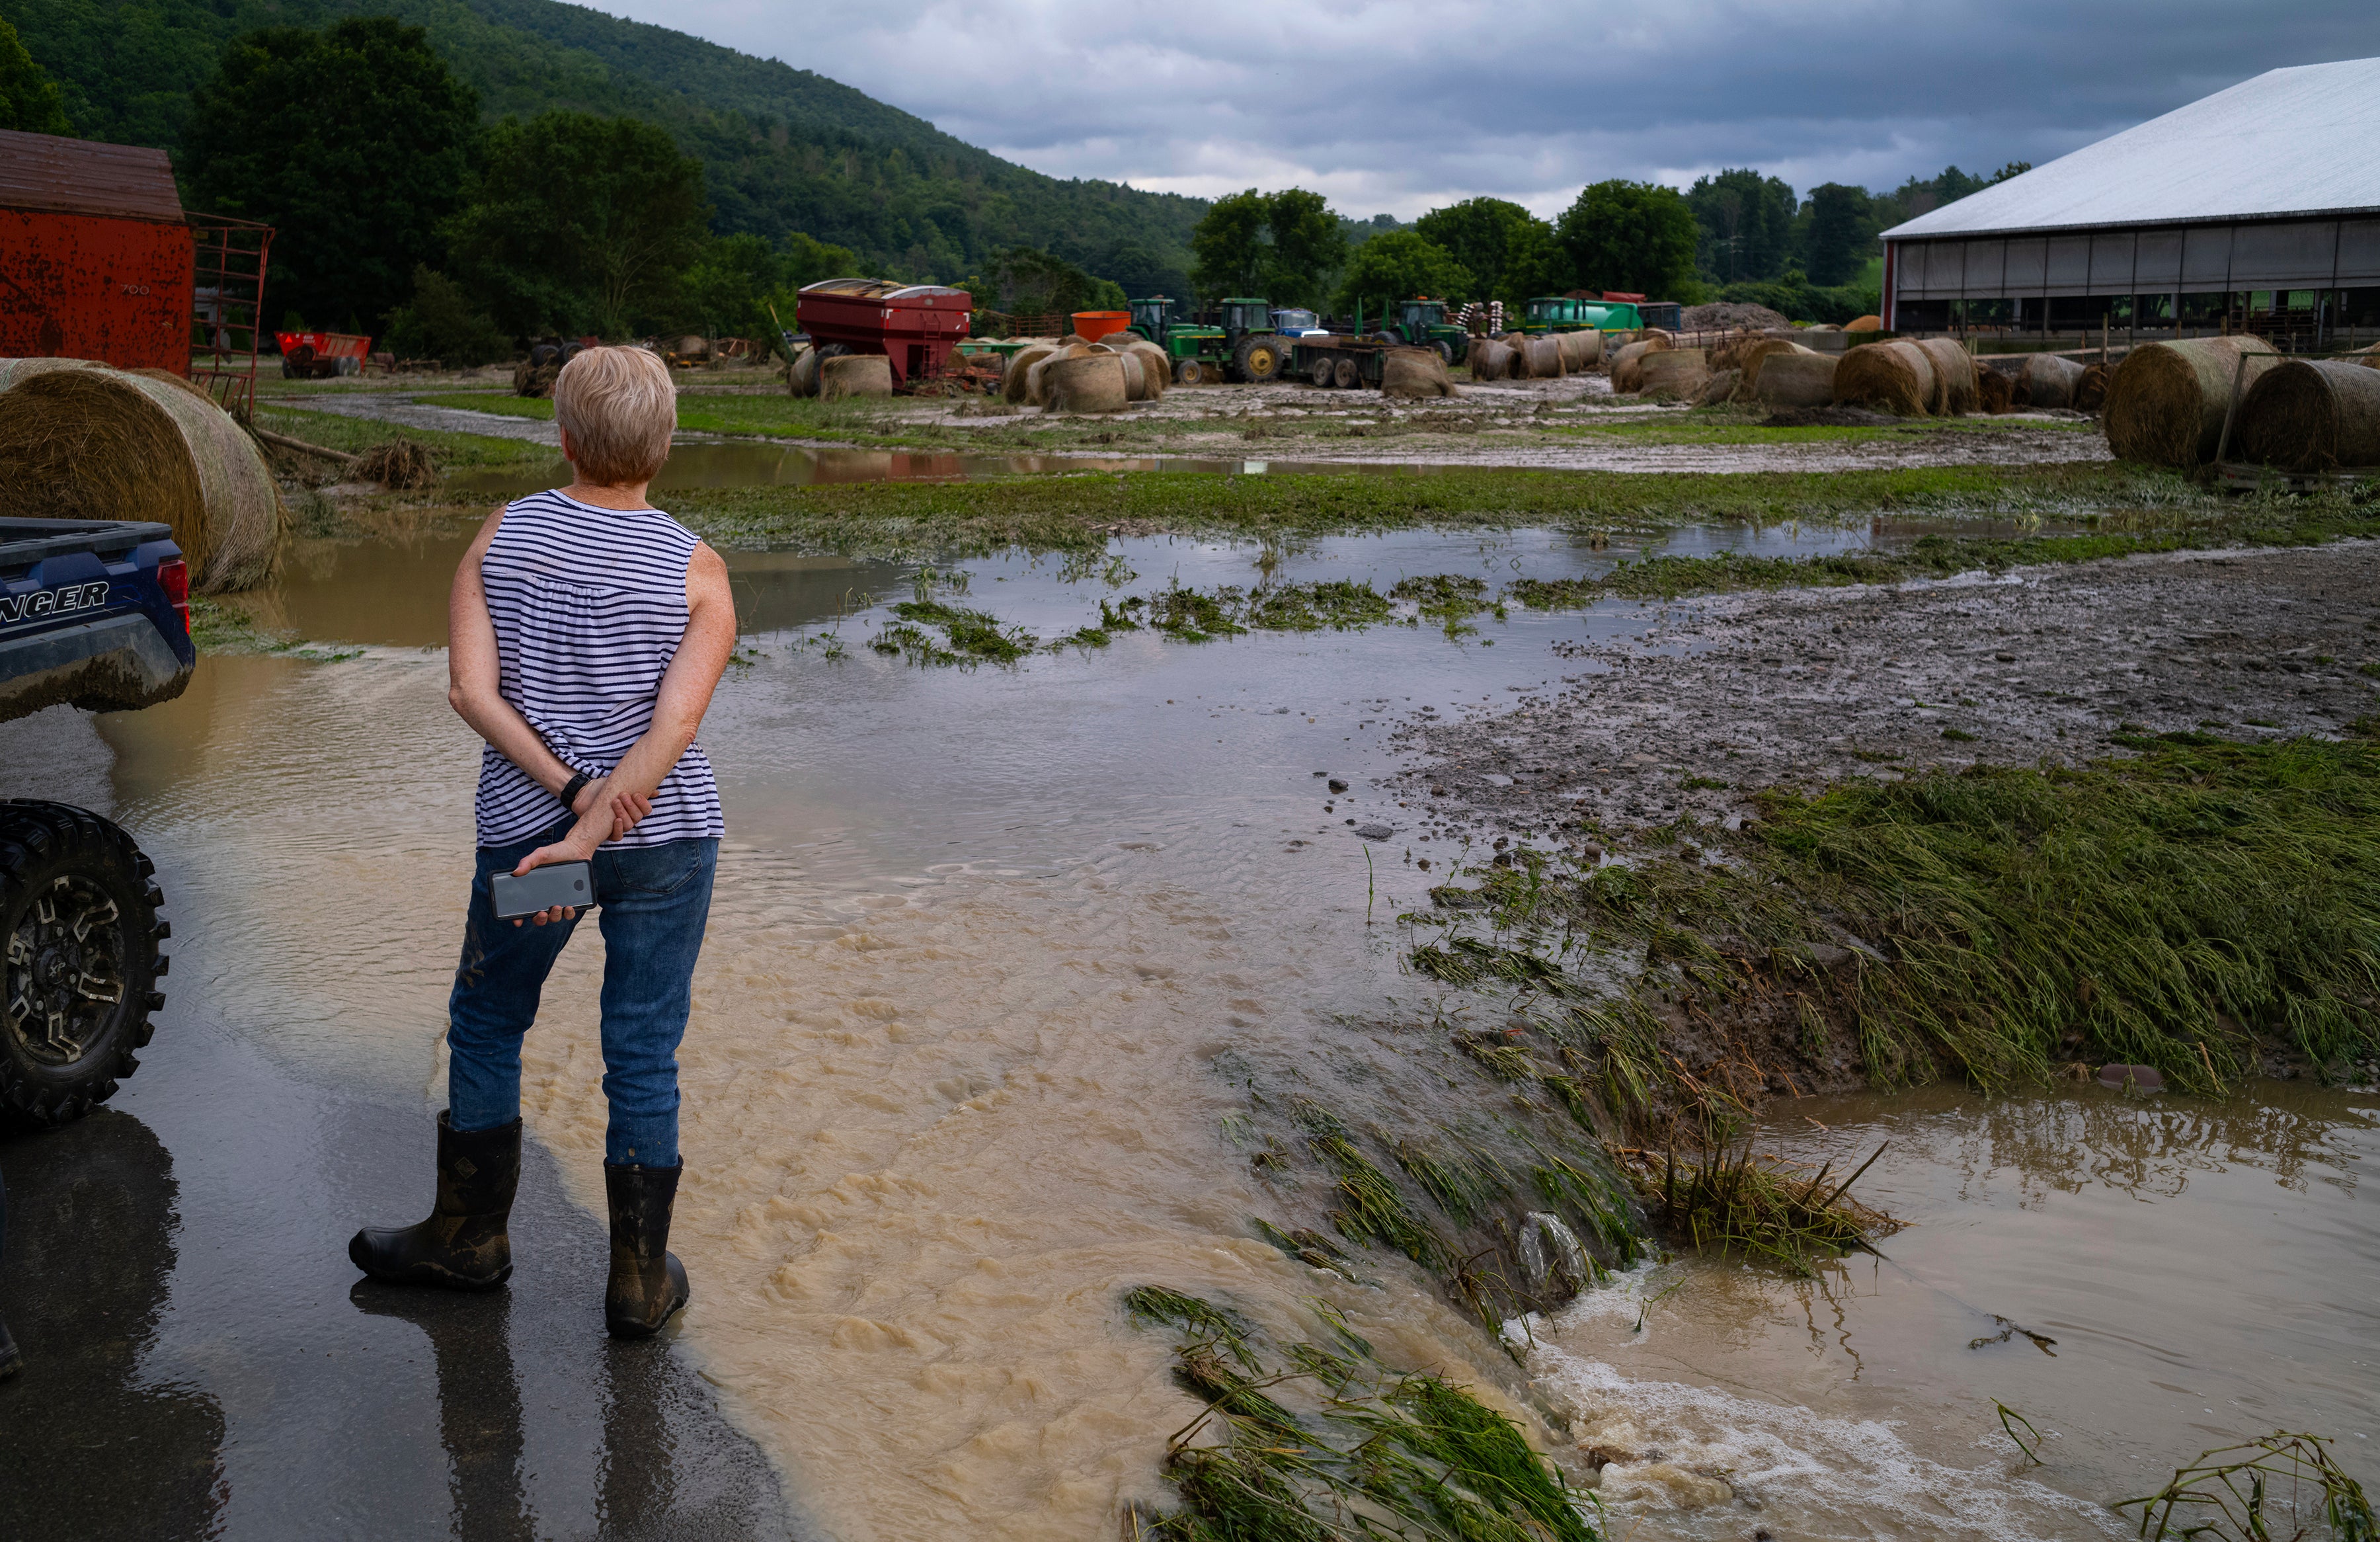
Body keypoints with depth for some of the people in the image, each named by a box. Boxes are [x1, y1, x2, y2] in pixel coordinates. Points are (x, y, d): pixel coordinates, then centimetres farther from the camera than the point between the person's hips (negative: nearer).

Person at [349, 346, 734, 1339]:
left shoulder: (502, 535, -4)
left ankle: (471, 1238, 35)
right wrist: (596, 832, -18)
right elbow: (674, 726, -17)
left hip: (521, 825, 1)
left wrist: (569, 791, -14)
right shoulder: (696, 570, -8)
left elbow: (472, 690, -12)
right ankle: (640, 1282, 17)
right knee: (643, 1056, 8)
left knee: (487, 1025, 21)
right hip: (666, 837, -1)